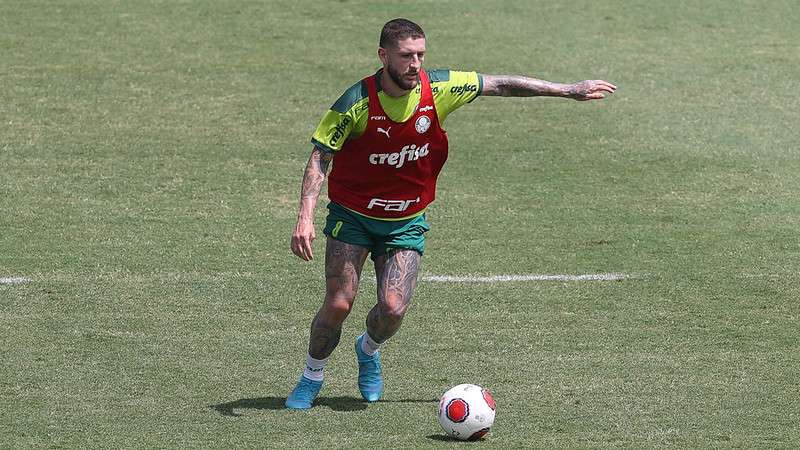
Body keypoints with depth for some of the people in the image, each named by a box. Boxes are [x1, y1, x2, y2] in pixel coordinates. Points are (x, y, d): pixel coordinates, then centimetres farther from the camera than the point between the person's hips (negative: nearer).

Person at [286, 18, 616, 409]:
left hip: (406, 221, 2)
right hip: (353, 214, -2)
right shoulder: (357, 102, -21)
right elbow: (319, 158, -17)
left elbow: (501, 85, -1)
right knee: (338, 304, -10)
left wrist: (570, 90, 1)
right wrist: (305, 218, -29)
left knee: (393, 308, -12)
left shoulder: (438, 89, -13)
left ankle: (368, 349, 24)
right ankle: (312, 378, 17)